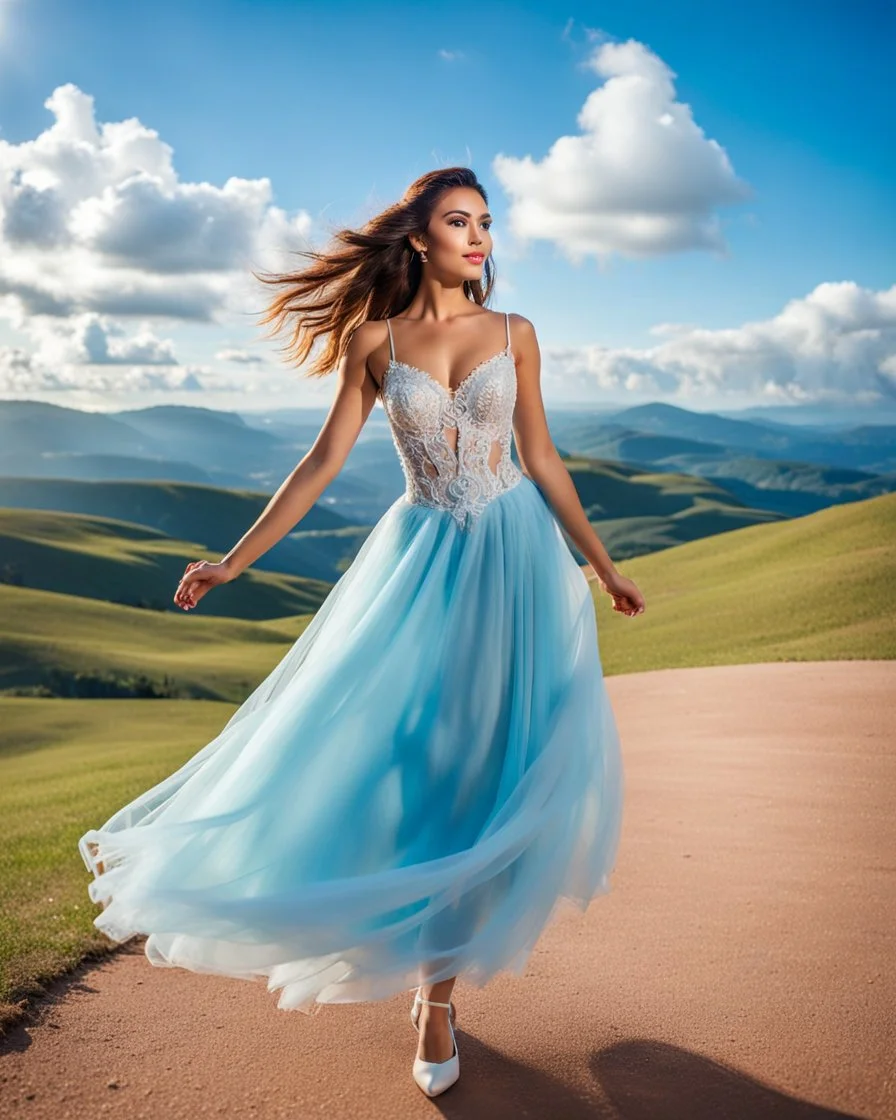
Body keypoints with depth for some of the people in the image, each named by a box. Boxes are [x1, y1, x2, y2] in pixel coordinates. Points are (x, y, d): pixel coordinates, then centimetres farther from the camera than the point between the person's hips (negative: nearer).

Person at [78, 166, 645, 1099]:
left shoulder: (514, 335, 5)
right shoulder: (375, 341, 2)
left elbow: (542, 460, 9)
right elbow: (324, 462, 2)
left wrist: (601, 566, 11)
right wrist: (235, 560, -1)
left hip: (513, 554, 1)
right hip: (421, 556, 0)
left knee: (487, 762, 0)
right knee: (408, 755, -2)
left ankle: (437, 986, 14)